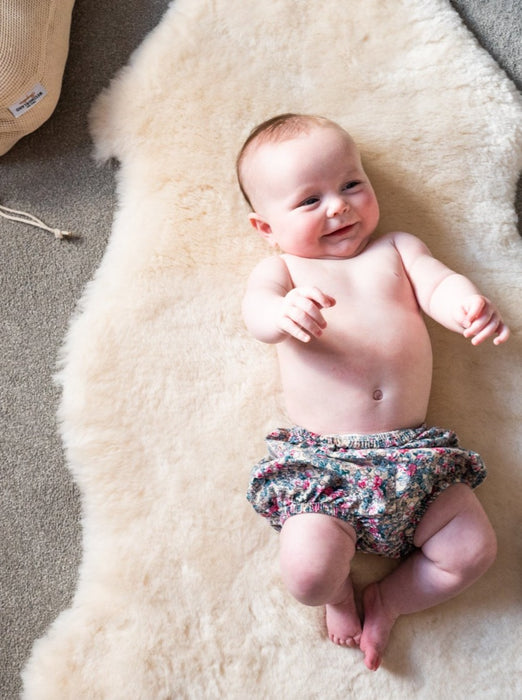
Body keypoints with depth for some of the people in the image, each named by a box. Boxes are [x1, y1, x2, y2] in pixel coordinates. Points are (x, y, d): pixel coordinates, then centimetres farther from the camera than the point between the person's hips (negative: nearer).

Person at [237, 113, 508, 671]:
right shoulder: (281, 268, 8)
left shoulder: (397, 249, 17)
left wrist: (470, 304, -24)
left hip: (414, 449, 3)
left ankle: (388, 599, 20)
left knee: (475, 549, -5)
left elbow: (438, 285, 2)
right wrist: (284, 312, -38)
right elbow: (255, 309, -12)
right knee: (309, 572, -20)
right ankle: (338, 594, 17)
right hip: (318, 457, -3)